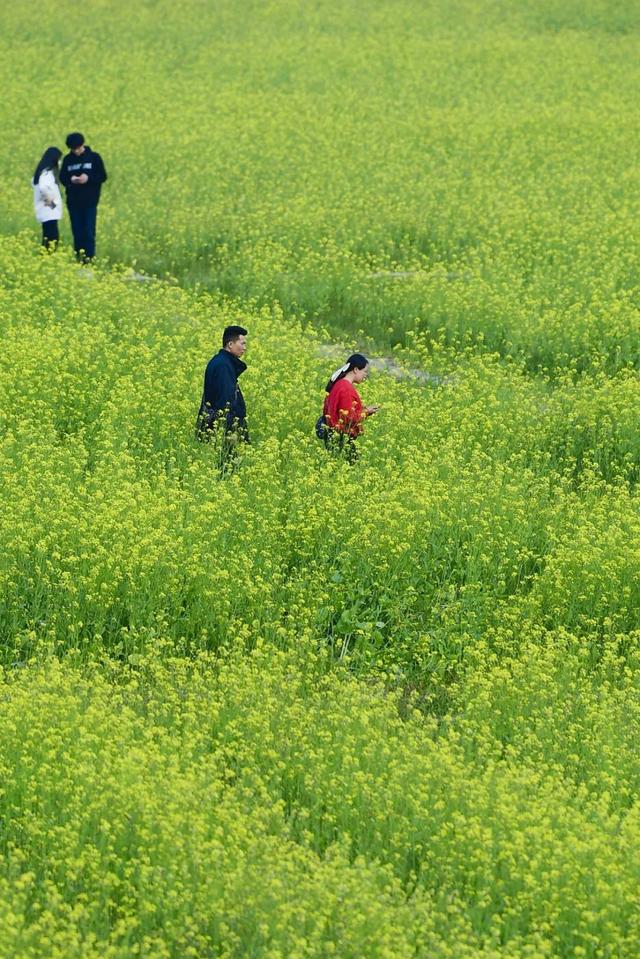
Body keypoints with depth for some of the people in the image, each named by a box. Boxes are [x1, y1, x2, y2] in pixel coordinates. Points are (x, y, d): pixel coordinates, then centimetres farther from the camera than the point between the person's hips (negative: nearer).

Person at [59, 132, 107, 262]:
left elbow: (103, 176, 0)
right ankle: (78, 260, 12)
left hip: (90, 202, -2)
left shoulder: (94, 157, -1)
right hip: (73, 202, 2)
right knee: (77, 233, 5)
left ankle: (90, 260, -5)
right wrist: (70, 180, -14)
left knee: (89, 233, -6)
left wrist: (89, 178, -17)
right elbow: (62, 178, 9)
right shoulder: (68, 159, 6)